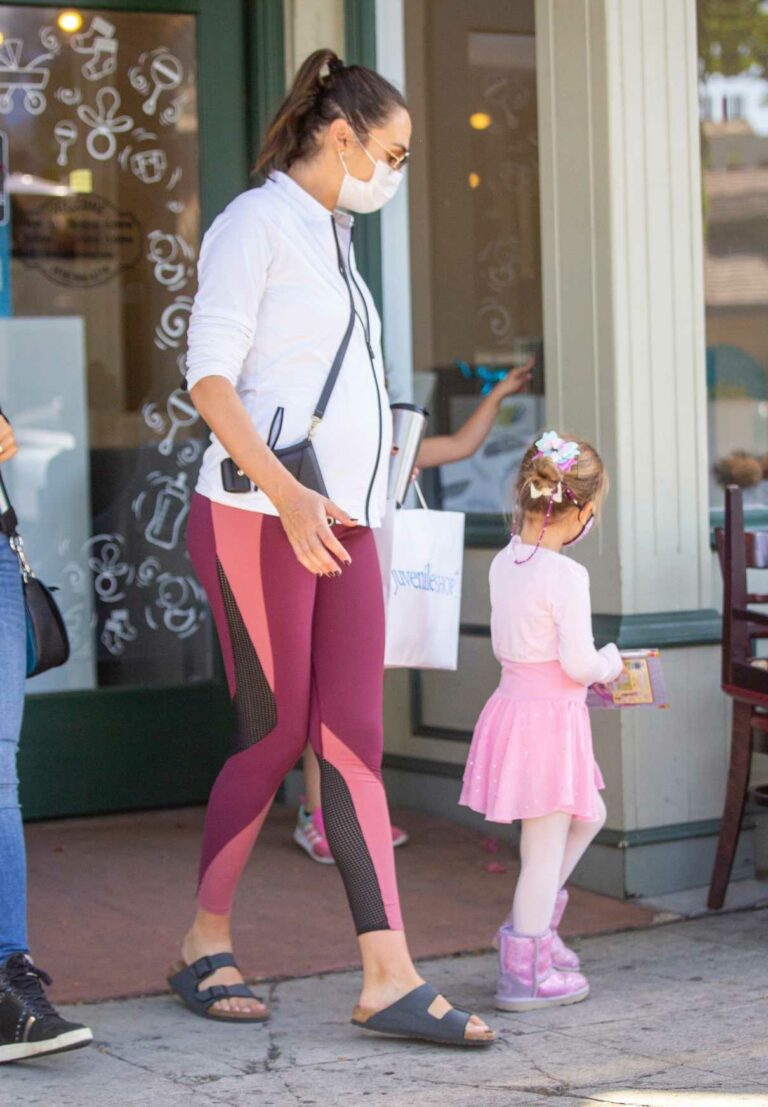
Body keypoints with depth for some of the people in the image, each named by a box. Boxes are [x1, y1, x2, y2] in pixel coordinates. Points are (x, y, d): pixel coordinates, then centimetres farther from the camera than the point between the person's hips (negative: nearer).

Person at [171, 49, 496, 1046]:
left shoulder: (333, 241, 20)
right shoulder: (255, 223, -5)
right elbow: (209, 376, -13)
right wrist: (287, 495, -23)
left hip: (343, 524, 8)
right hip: (256, 517, -8)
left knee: (355, 739, 0)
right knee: (275, 733, -3)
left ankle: (391, 980, -4)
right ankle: (205, 947, 15)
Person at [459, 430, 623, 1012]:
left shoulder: (503, 564, 6)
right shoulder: (566, 576, -18)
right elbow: (578, 663, -19)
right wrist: (610, 663, 3)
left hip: (513, 700, 9)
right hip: (551, 717, -9)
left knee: (587, 817, 25)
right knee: (546, 849, 1)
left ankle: (532, 924, 29)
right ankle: (525, 973, 8)